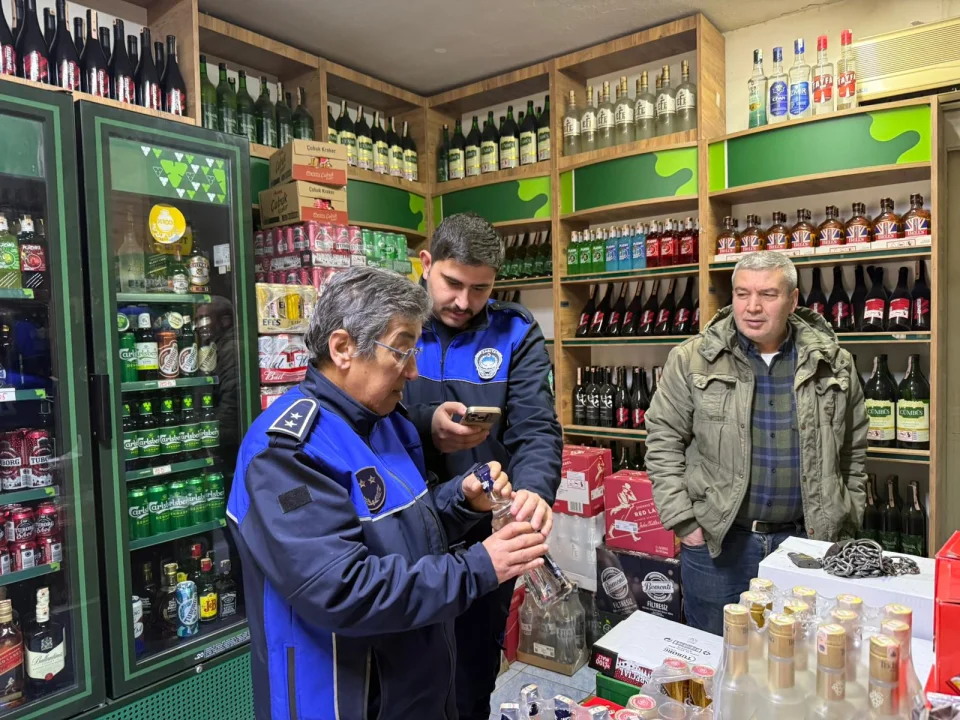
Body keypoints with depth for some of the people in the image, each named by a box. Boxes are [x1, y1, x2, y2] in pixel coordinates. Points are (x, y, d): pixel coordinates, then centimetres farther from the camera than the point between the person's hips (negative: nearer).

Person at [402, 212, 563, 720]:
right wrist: (424, 426, -30)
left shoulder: (515, 334, -4)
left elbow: (536, 427, -14)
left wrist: (535, 489, -34)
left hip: (486, 534, 1)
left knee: (474, 674, 21)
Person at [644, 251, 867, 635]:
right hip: (716, 542, -1)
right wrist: (683, 522, -7)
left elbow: (852, 451, 10)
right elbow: (664, 440, -4)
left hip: (806, 540, 2)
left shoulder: (834, 364, 2)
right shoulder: (692, 360, -6)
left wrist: (845, 526, 8)